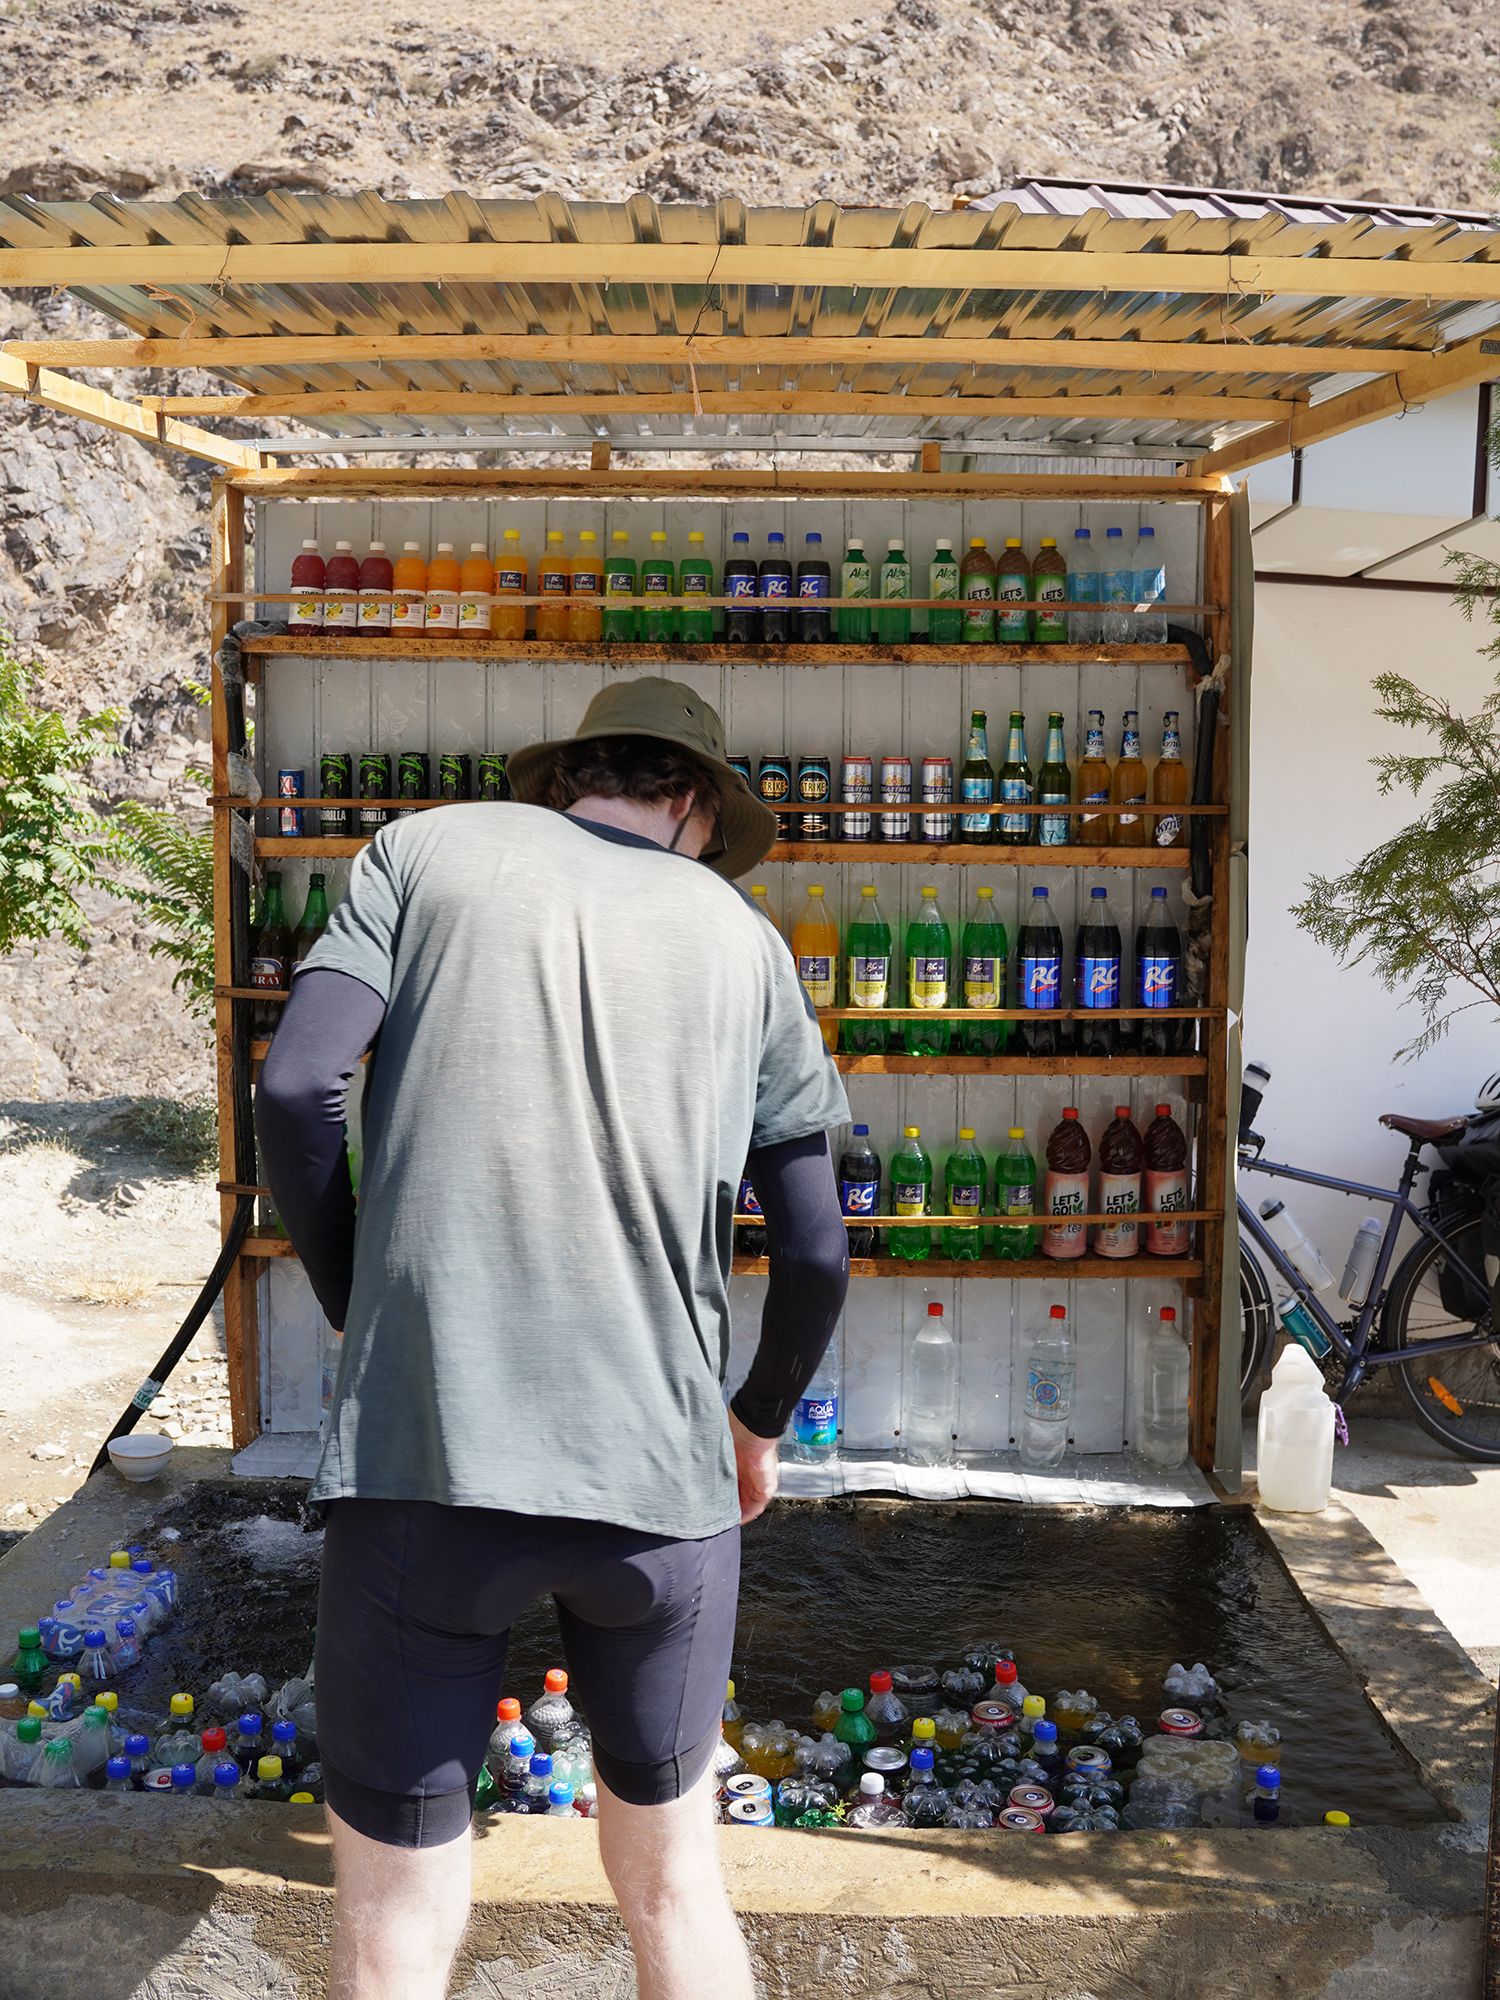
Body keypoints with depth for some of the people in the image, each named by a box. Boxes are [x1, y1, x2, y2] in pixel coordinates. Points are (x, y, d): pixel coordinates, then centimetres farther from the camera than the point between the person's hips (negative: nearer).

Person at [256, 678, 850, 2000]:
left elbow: (296, 1088, -6)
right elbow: (817, 1254, 9)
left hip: (420, 1453, -1)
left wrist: (360, 1310, 10)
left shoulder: (427, 849, 8)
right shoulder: (743, 937, 11)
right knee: (672, 1878, 23)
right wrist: (763, 1422, 26)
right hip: (661, 1470, 2)